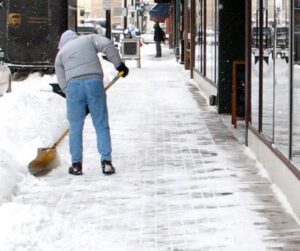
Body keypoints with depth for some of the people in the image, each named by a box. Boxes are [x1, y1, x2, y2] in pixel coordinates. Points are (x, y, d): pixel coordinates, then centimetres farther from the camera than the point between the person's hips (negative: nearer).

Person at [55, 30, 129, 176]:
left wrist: (71, 95, 17)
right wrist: (119, 64, 4)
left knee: (75, 127, 9)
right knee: (101, 125, 4)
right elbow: (107, 45, 0)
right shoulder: (89, 39, 21)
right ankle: (106, 162, 1)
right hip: (94, 82, 0)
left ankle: (76, 164, 11)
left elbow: (62, 82, 16)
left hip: (73, 85, 1)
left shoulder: (61, 53, 23)